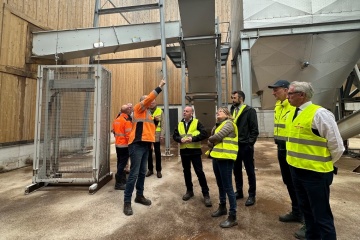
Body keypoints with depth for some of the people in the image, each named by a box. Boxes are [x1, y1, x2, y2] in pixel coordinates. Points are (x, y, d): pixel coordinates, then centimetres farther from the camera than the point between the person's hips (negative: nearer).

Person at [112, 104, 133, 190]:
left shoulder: (116, 120, 9)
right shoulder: (127, 121, -17)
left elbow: (114, 131, 14)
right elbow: (129, 134, -20)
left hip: (117, 145, 9)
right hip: (125, 145, -9)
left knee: (120, 163, 16)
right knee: (122, 164, -2)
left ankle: (122, 180, 28)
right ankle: (118, 183, 3)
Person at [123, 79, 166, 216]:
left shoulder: (148, 114, 20)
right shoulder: (138, 109, -3)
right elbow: (150, 97, -15)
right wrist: (160, 86, -12)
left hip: (145, 145, 8)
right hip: (137, 145, -8)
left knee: (142, 173, 16)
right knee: (134, 174, -5)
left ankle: (139, 196, 30)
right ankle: (127, 202, 6)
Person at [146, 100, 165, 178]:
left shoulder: (160, 111, 0)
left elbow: (163, 124, -2)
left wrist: (162, 135, -8)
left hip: (156, 135, -1)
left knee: (157, 152, 7)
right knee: (149, 152, 11)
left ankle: (158, 170, 20)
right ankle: (150, 169, 26)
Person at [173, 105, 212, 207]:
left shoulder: (197, 122, -5)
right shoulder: (180, 124, 9)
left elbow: (204, 134, -13)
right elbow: (174, 135, 9)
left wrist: (193, 138, -22)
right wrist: (180, 139, -12)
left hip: (195, 151, -4)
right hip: (184, 151, 5)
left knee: (199, 172, -1)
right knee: (186, 172, 15)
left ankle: (206, 194, 13)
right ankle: (189, 191, 33)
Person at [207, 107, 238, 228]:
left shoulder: (229, 123, -7)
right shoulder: (218, 125, 18)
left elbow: (217, 137, -19)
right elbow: (212, 139, 14)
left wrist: (210, 139, 0)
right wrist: (211, 143, -7)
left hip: (225, 158, -8)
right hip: (216, 157, 9)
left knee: (228, 187, -2)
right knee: (220, 185, 20)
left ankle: (232, 217, 11)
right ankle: (222, 207, 38)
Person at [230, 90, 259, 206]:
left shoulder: (250, 111, -7)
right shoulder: (232, 111, 11)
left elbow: (254, 129, -9)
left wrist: (250, 143, -14)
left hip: (245, 146, -6)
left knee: (250, 171, 8)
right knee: (236, 170, 16)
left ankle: (252, 195, 23)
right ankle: (239, 192, 32)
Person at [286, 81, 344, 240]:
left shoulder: (319, 113, -17)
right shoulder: (292, 114, 7)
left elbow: (337, 146, -13)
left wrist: (324, 164, 0)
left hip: (315, 172, -8)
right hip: (296, 170, 8)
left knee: (321, 214, 7)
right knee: (306, 209, 24)